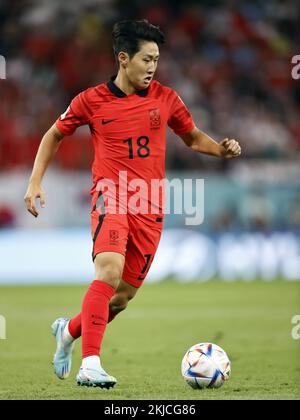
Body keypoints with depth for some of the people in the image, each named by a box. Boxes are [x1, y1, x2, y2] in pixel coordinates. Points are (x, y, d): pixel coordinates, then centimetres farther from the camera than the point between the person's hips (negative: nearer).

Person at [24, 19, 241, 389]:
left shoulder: (165, 98, 6)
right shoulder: (92, 100, -1)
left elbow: (193, 138, 21)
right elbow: (54, 135, 14)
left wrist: (221, 149, 1)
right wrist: (35, 182, 5)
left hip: (150, 208, 4)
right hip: (111, 197, -4)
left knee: (124, 295, 6)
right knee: (109, 272, -29)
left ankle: (69, 331, 36)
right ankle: (90, 365, -31)